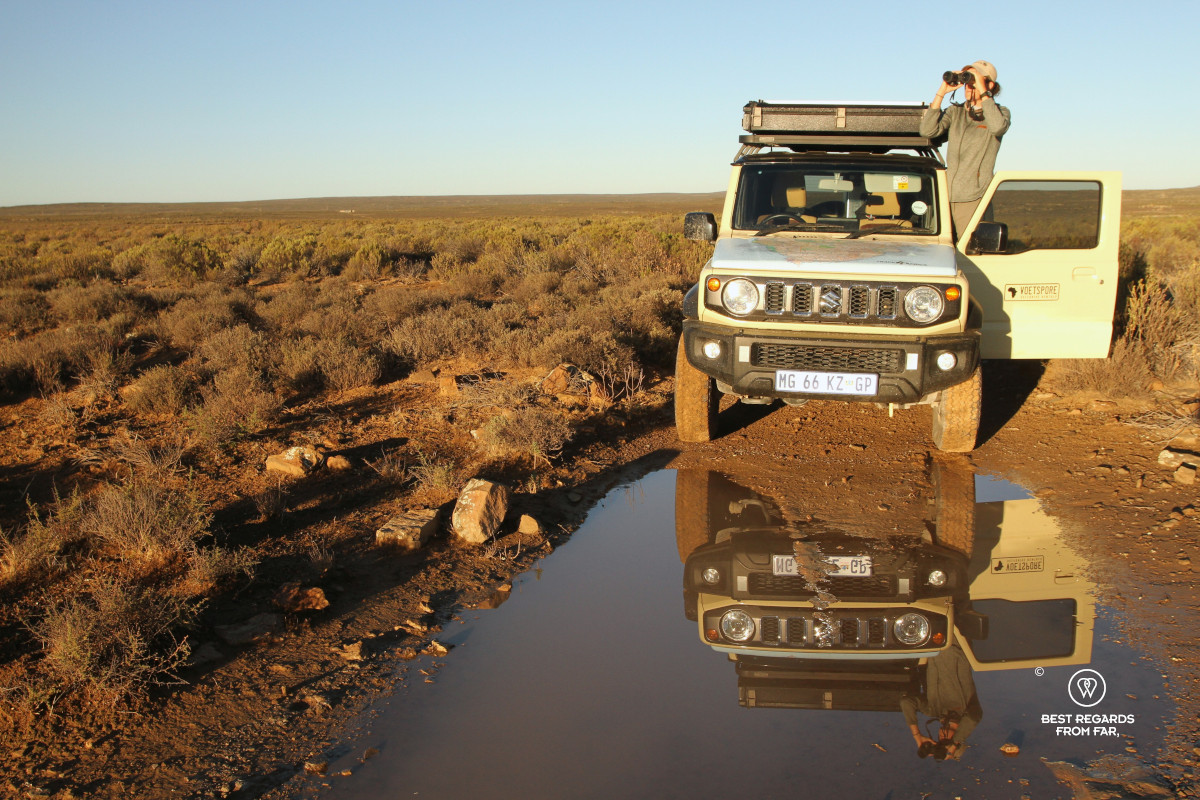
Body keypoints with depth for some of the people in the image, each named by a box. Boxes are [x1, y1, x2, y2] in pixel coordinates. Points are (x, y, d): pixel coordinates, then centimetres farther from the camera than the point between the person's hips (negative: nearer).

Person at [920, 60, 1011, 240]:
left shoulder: (1000, 112, 6)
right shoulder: (955, 112, 15)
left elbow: (998, 127, -20)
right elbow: (927, 130, -2)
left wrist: (982, 91, -15)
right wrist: (941, 92, -6)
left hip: (975, 199, -4)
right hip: (948, 196, 4)